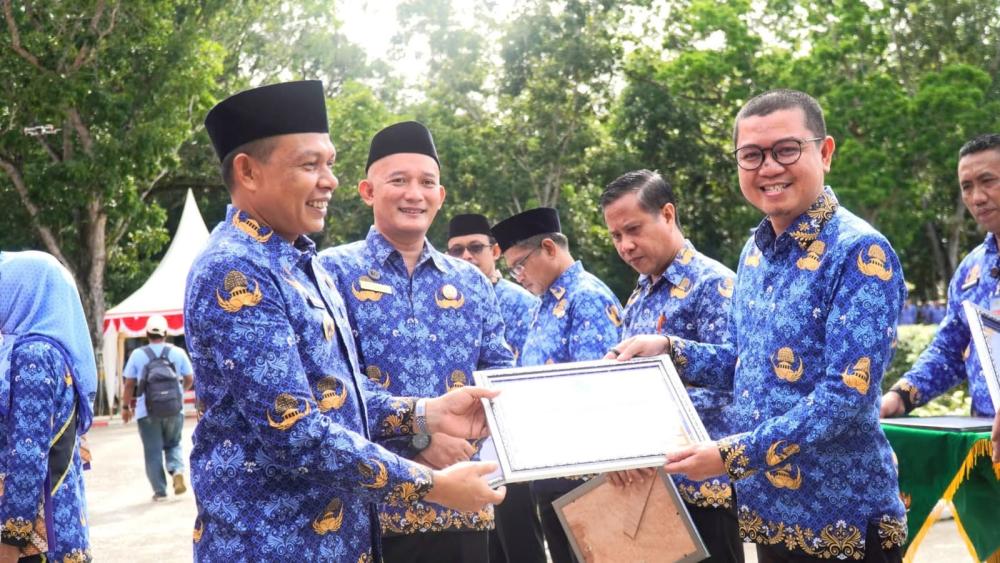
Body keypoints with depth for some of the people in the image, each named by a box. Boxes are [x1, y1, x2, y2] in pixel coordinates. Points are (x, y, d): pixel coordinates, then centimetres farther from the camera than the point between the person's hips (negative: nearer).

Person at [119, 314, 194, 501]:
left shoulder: (138, 354, -2)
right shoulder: (178, 353, 0)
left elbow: (129, 383, 1)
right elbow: (189, 379, 5)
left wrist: (125, 406, 11)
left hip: (147, 411, -1)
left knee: (153, 451, 6)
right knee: (173, 444, 18)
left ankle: (160, 490, 6)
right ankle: (177, 471, -8)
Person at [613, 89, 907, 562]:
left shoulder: (860, 253, -15)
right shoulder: (755, 252, 8)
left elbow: (849, 394, -21)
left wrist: (733, 454, -23)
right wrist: (669, 349, 5)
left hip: (841, 515, -7)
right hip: (766, 508, 7)